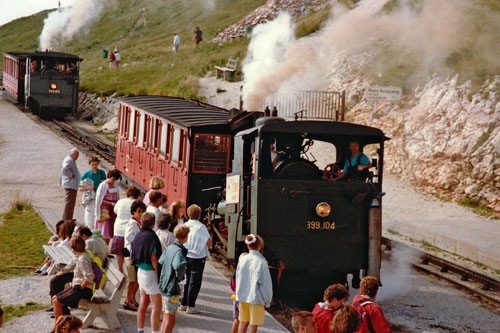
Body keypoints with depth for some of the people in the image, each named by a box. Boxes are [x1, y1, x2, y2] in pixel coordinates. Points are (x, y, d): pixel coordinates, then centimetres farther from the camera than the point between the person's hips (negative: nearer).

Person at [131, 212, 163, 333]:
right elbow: (153, 258, -19)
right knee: (157, 306, -4)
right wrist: (159, 274, -12)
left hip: (141, 271, 9)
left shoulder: (138, 236, 6)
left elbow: (133, 255, 14)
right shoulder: (151, 237, -18)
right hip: (150, 273, -9)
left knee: (143, 303, 16)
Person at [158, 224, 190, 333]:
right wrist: (180, 276, -19)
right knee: (170, 321, -2)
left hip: (164, 287, 9)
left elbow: (160, 262, 16)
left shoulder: (170, 248, 8)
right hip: (173, 289, -9)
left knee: (166, 320, 17)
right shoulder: (179, 251, -18)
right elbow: (178, 266, -37)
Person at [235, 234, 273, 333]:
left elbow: (238, 278, 7)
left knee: (243, 323, 16)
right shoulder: (261, 262, -18)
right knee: (254, 325, 6)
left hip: (243, 296, 5)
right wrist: (267, 301, -1)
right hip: (256, 297, -5)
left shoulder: (242, 260, -4)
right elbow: (266, 283, -13)